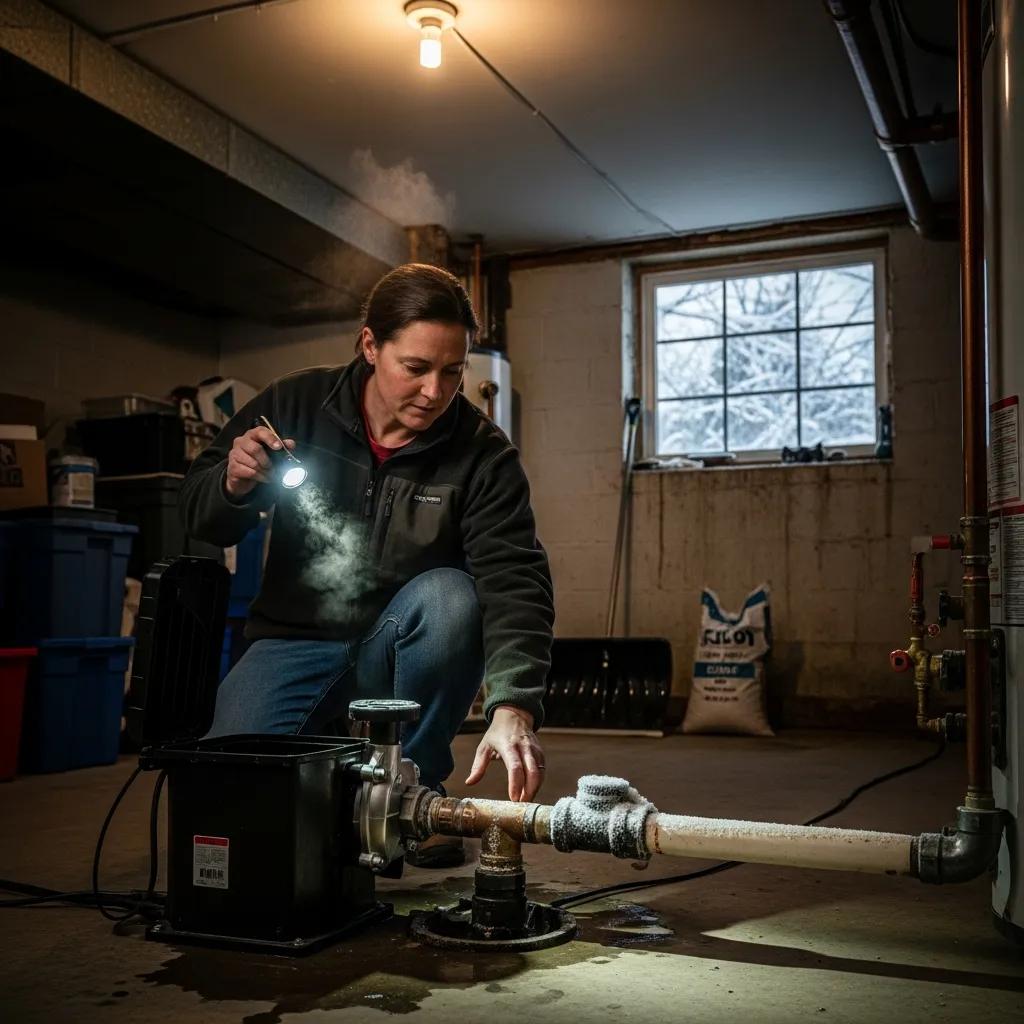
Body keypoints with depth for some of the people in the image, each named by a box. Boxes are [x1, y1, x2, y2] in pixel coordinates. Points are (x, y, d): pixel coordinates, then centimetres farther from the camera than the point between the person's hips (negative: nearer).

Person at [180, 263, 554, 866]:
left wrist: (513, 705, -41)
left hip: (403, 649, 0)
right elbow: (201, 518, 1)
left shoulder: (482, 454, -14)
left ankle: (415, 788, -10)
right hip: (295, 641, 1)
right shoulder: (295, 406, -8)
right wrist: (232, 485, -24)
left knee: (451, 597, -33)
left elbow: (515, 581, -25)